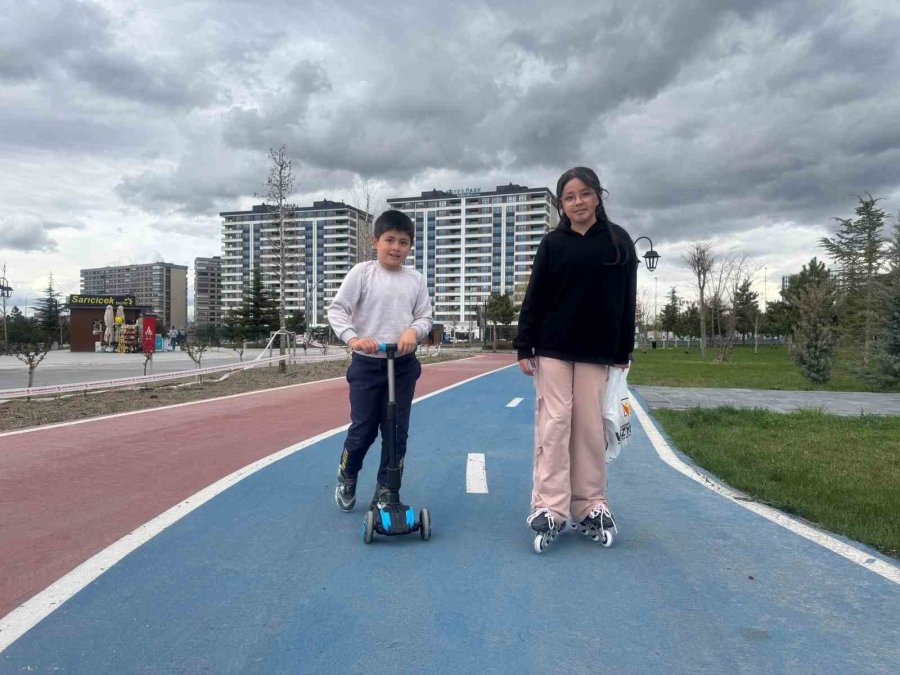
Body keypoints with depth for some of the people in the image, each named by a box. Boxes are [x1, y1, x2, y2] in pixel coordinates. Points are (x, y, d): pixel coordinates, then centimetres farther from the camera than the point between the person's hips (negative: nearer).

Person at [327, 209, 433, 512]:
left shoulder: (416, 280, 3)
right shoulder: (362, 272, -6)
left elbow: (425, 317, 5)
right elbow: (336, 309, -9)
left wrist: (414, 330, -18)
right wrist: (352, 338, -25)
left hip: (403, 365, 3)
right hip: (366, 364, -2)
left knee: (397, 431, 6)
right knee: (362, 429, 3)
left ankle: (385, 491, 21)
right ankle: (347, 476, 33)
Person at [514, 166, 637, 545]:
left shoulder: (619, 241, 5)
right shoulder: (553, 243, 3)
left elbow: (626, 300, 6)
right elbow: (534, 298, 1)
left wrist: (624, 351, 3)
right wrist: (524, 346, -5)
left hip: (597, 350, 1)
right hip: (553, 347, 0)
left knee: (590, 426, 4)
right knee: (553, 423, -3)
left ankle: (590, 504, 14)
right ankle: (549, 506, -1)